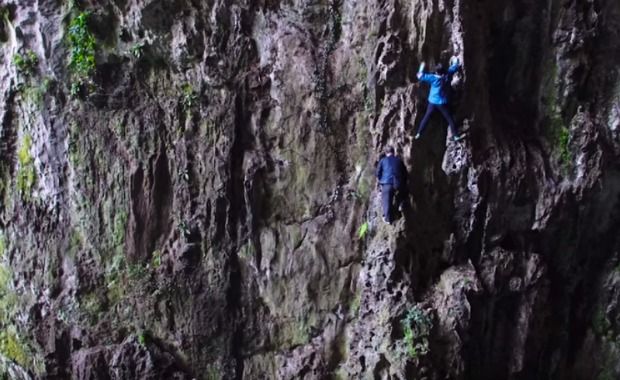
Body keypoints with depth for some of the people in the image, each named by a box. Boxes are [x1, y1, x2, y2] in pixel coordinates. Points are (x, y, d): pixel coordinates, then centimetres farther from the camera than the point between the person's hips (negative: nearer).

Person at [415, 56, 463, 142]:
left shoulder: (433, 78, -18)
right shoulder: (448, 75, -13)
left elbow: (420, 76, -14)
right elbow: (455, 66, 3)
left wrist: (422, 67, 0)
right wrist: (454, 59, 22)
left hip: (432, 102, 0)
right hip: (442, 103, 0)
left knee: (426, 117, 15)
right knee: (449, 118, 9)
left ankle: (418, 133, 16)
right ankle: (455, 135, 9)